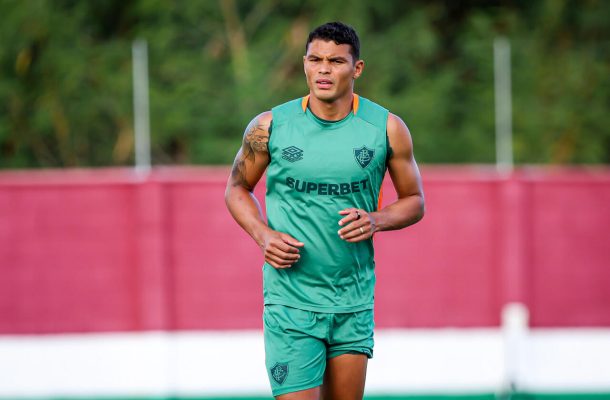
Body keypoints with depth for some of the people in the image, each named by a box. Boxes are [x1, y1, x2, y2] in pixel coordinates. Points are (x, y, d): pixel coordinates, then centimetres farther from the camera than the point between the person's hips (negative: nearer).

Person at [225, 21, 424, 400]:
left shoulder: (387, 128, 0)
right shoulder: (270, 127, -3)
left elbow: (414, 201, 10)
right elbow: (237, 188, 11)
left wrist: (377, 220, -12)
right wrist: (263, 235, -9)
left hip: (354, 302, 2)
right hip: (290, 301, -2)